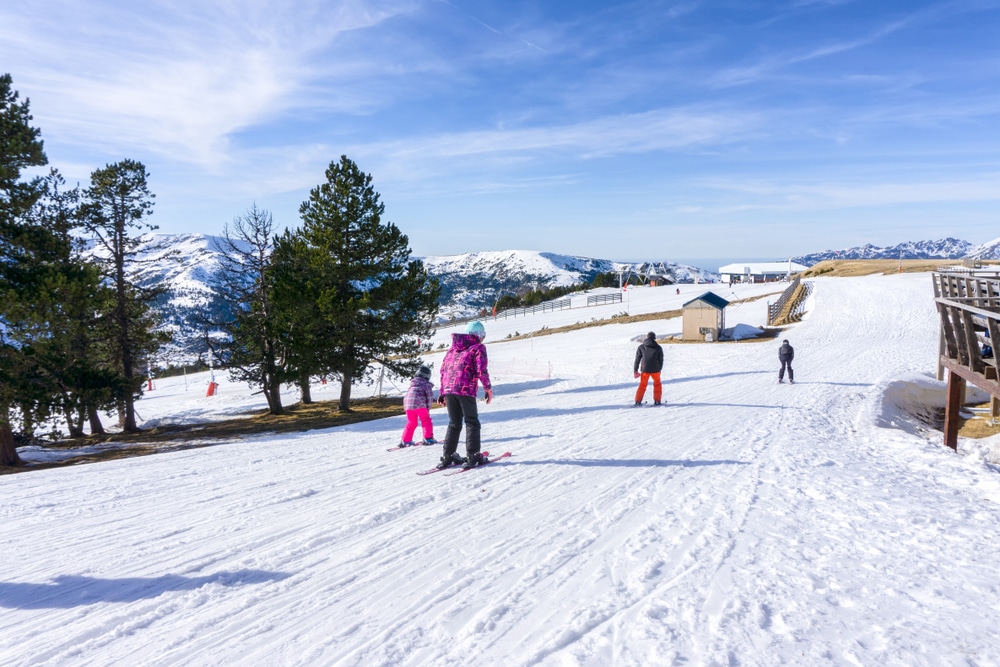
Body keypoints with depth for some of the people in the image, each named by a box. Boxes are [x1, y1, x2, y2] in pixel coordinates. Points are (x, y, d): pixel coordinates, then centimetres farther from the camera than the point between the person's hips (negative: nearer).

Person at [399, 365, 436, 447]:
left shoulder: (412, 383, 22)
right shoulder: (426, 384, 4)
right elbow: (430, 396, -3)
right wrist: (428, 407, 6)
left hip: (408, 404, 6)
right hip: (419, 404, -6)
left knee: (411, 423, 18)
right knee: (426, 421, 7)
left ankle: (405, 441, 16)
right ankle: (428, 438, -1)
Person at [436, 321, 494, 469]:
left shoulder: (453, 347, 21)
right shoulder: (478, 347, 2)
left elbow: (443, 369, 18)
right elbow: (481, 371, -9)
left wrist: (443, 392, 21)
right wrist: (489, 389, 1)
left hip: (448, 389, 6)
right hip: (466, 390, -5)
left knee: (454, 424, 15)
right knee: (472, 423, 5)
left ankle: (447, 456, 14)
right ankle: (472, 456, 0)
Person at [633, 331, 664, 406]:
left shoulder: (641, 347, 2)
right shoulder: (658, 348, 1)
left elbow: (637, 359, 3)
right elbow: (661, 360, 7)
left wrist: (635, 370, 9)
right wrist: (659, 369, 19)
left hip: (645, 369, 1)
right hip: (655, 369, -1)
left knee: (642, 385, 12)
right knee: (657, 384, 19)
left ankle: (638, 402, 6)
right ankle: (657, 401, 16)